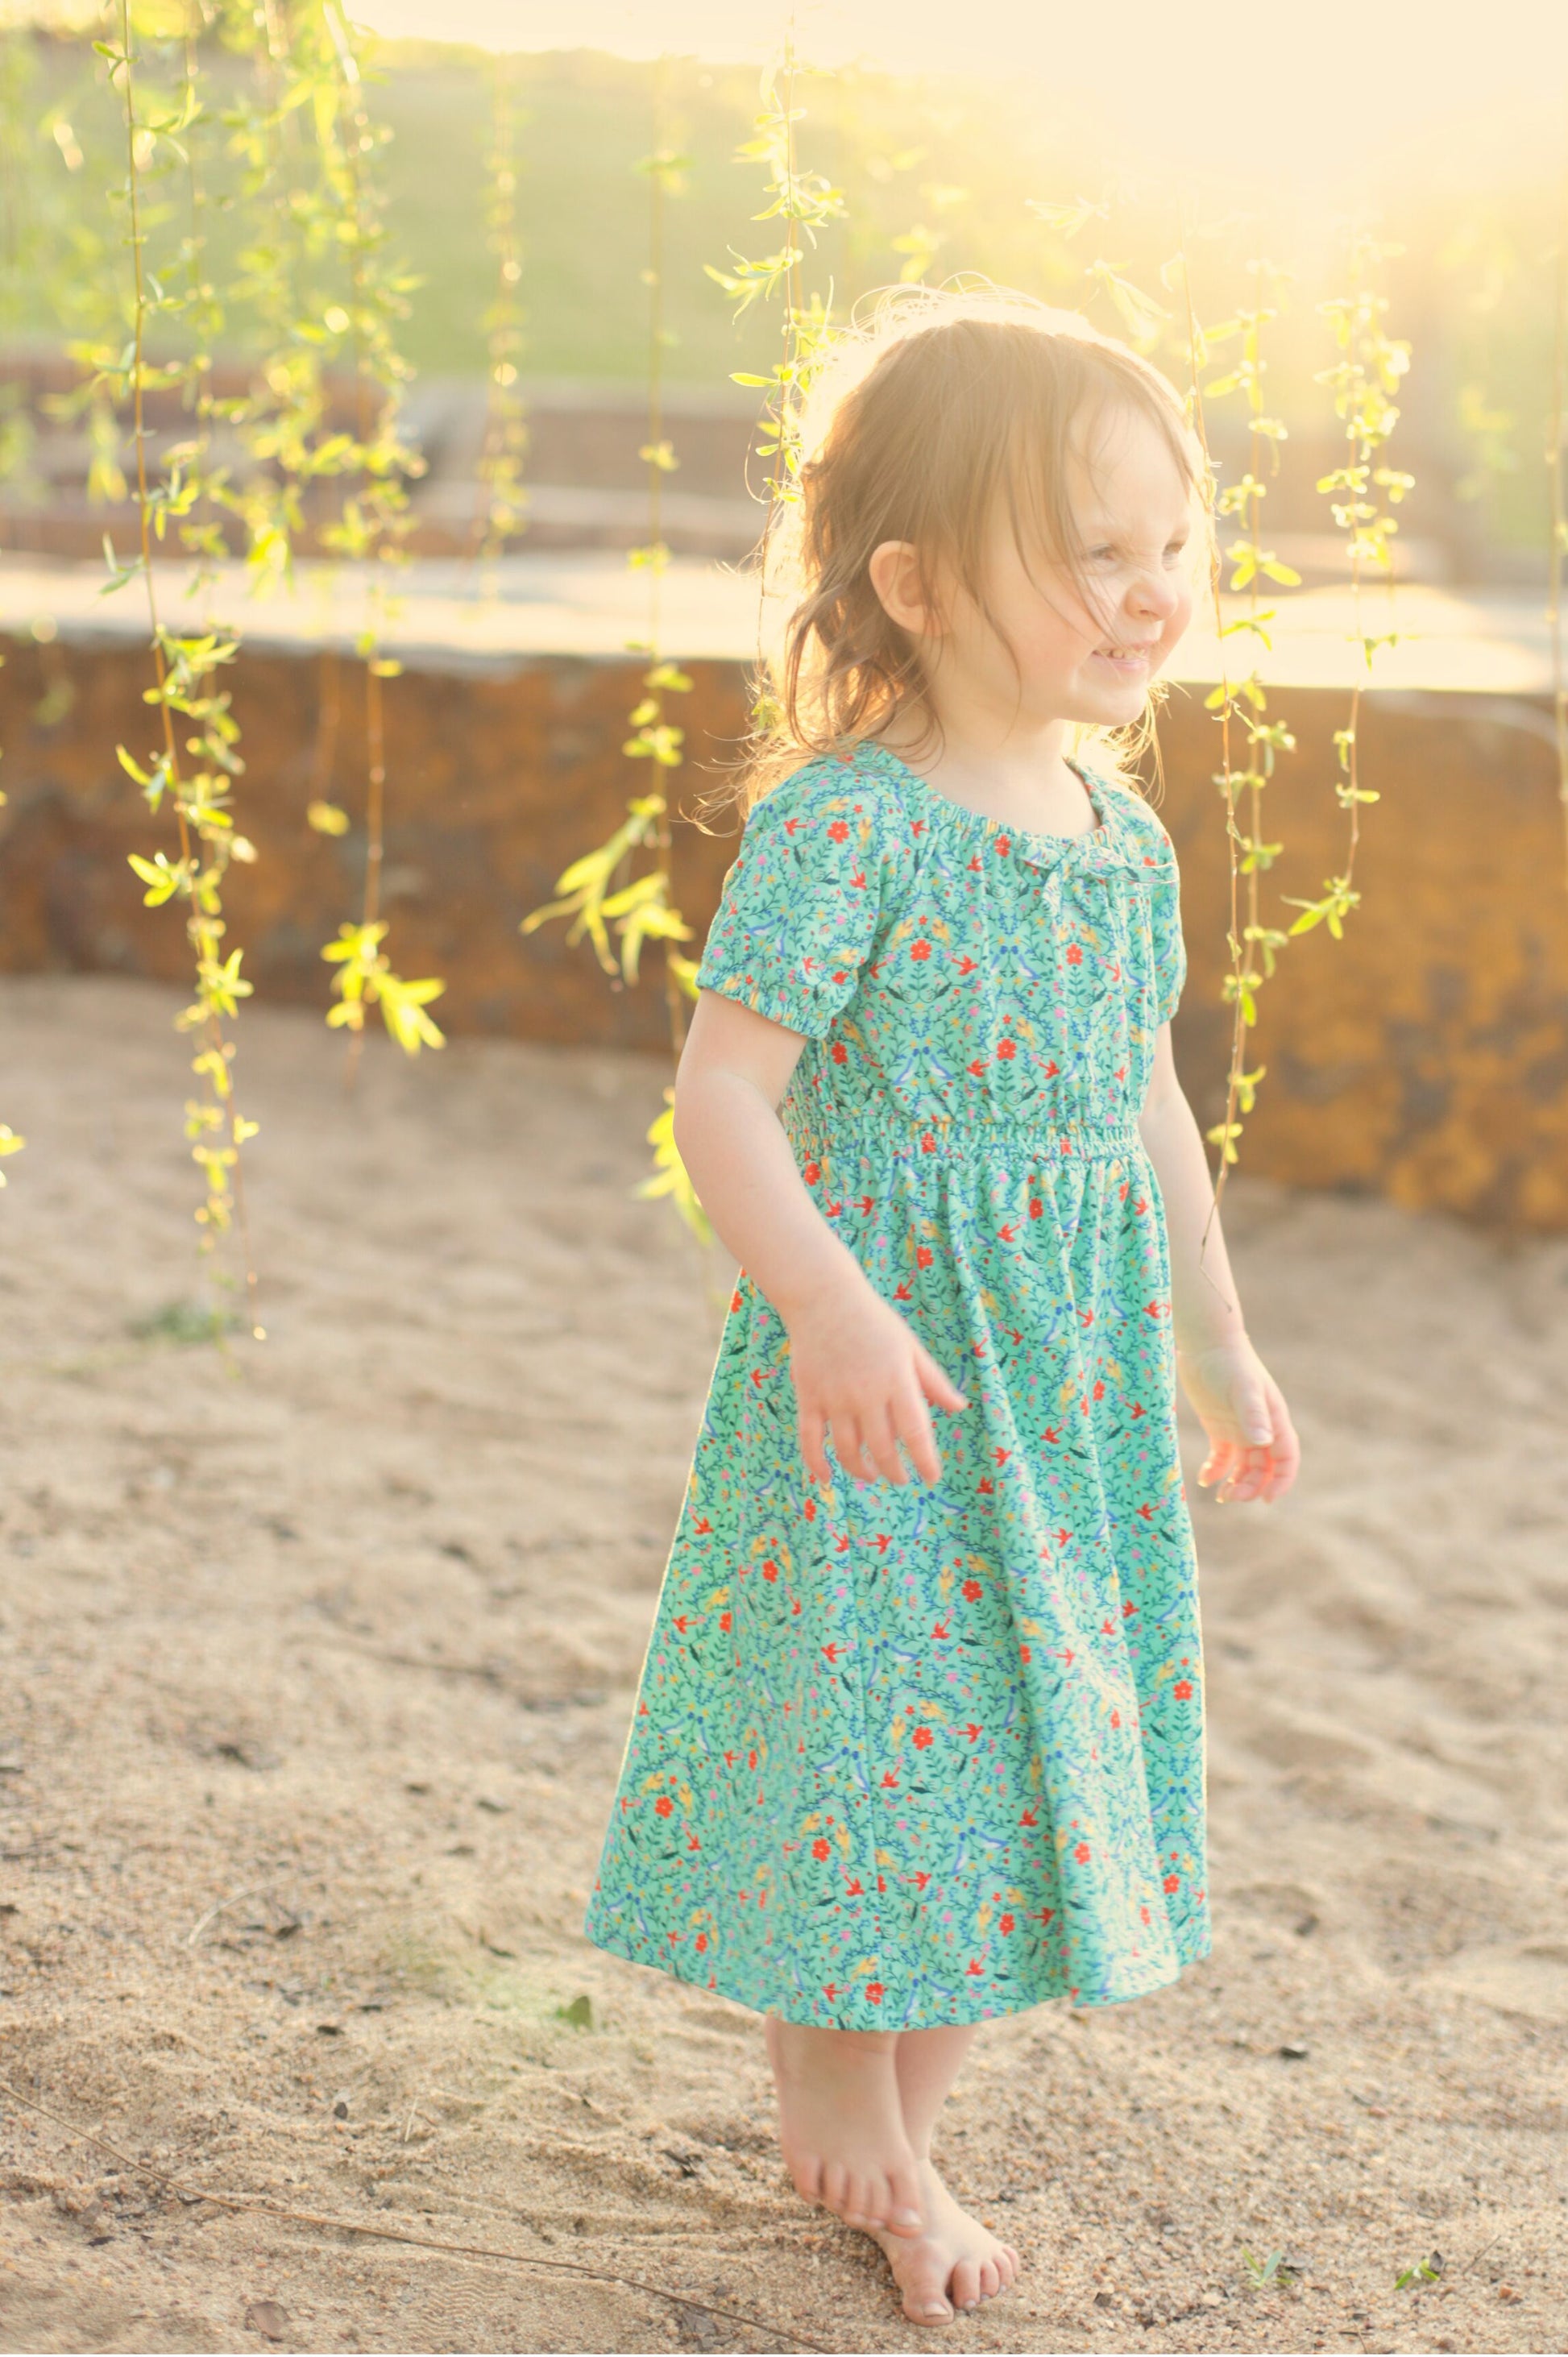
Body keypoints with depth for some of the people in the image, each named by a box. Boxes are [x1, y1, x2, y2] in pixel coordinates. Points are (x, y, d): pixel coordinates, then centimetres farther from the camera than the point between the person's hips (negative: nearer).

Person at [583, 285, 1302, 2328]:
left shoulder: (1125, 834, 6)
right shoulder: (843, 827, -17)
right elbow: (722, 1098, -20)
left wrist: (1219, 1351, 21)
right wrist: (831, 1306, -32)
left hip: (1077, 1390, 7)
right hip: (881, 1380, -7)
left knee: (1027, 1761, 13)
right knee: (863, 1740, 2)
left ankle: (898, 2144, 30)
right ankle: (835, 2111, 26)